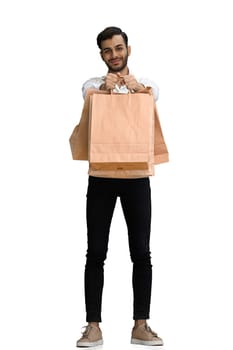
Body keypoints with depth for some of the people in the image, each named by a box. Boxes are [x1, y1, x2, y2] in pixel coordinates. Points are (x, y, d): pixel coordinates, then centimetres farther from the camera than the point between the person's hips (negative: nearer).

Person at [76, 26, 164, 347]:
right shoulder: (92, 84, 8)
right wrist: (106, 86, -41)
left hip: (136, 175, 1)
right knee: (96, 252, -1)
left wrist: (138, 87, -40)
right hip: (101, 175, 0)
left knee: (141, 252, 0)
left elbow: (151, 98, -15)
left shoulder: (147, 84, 9)